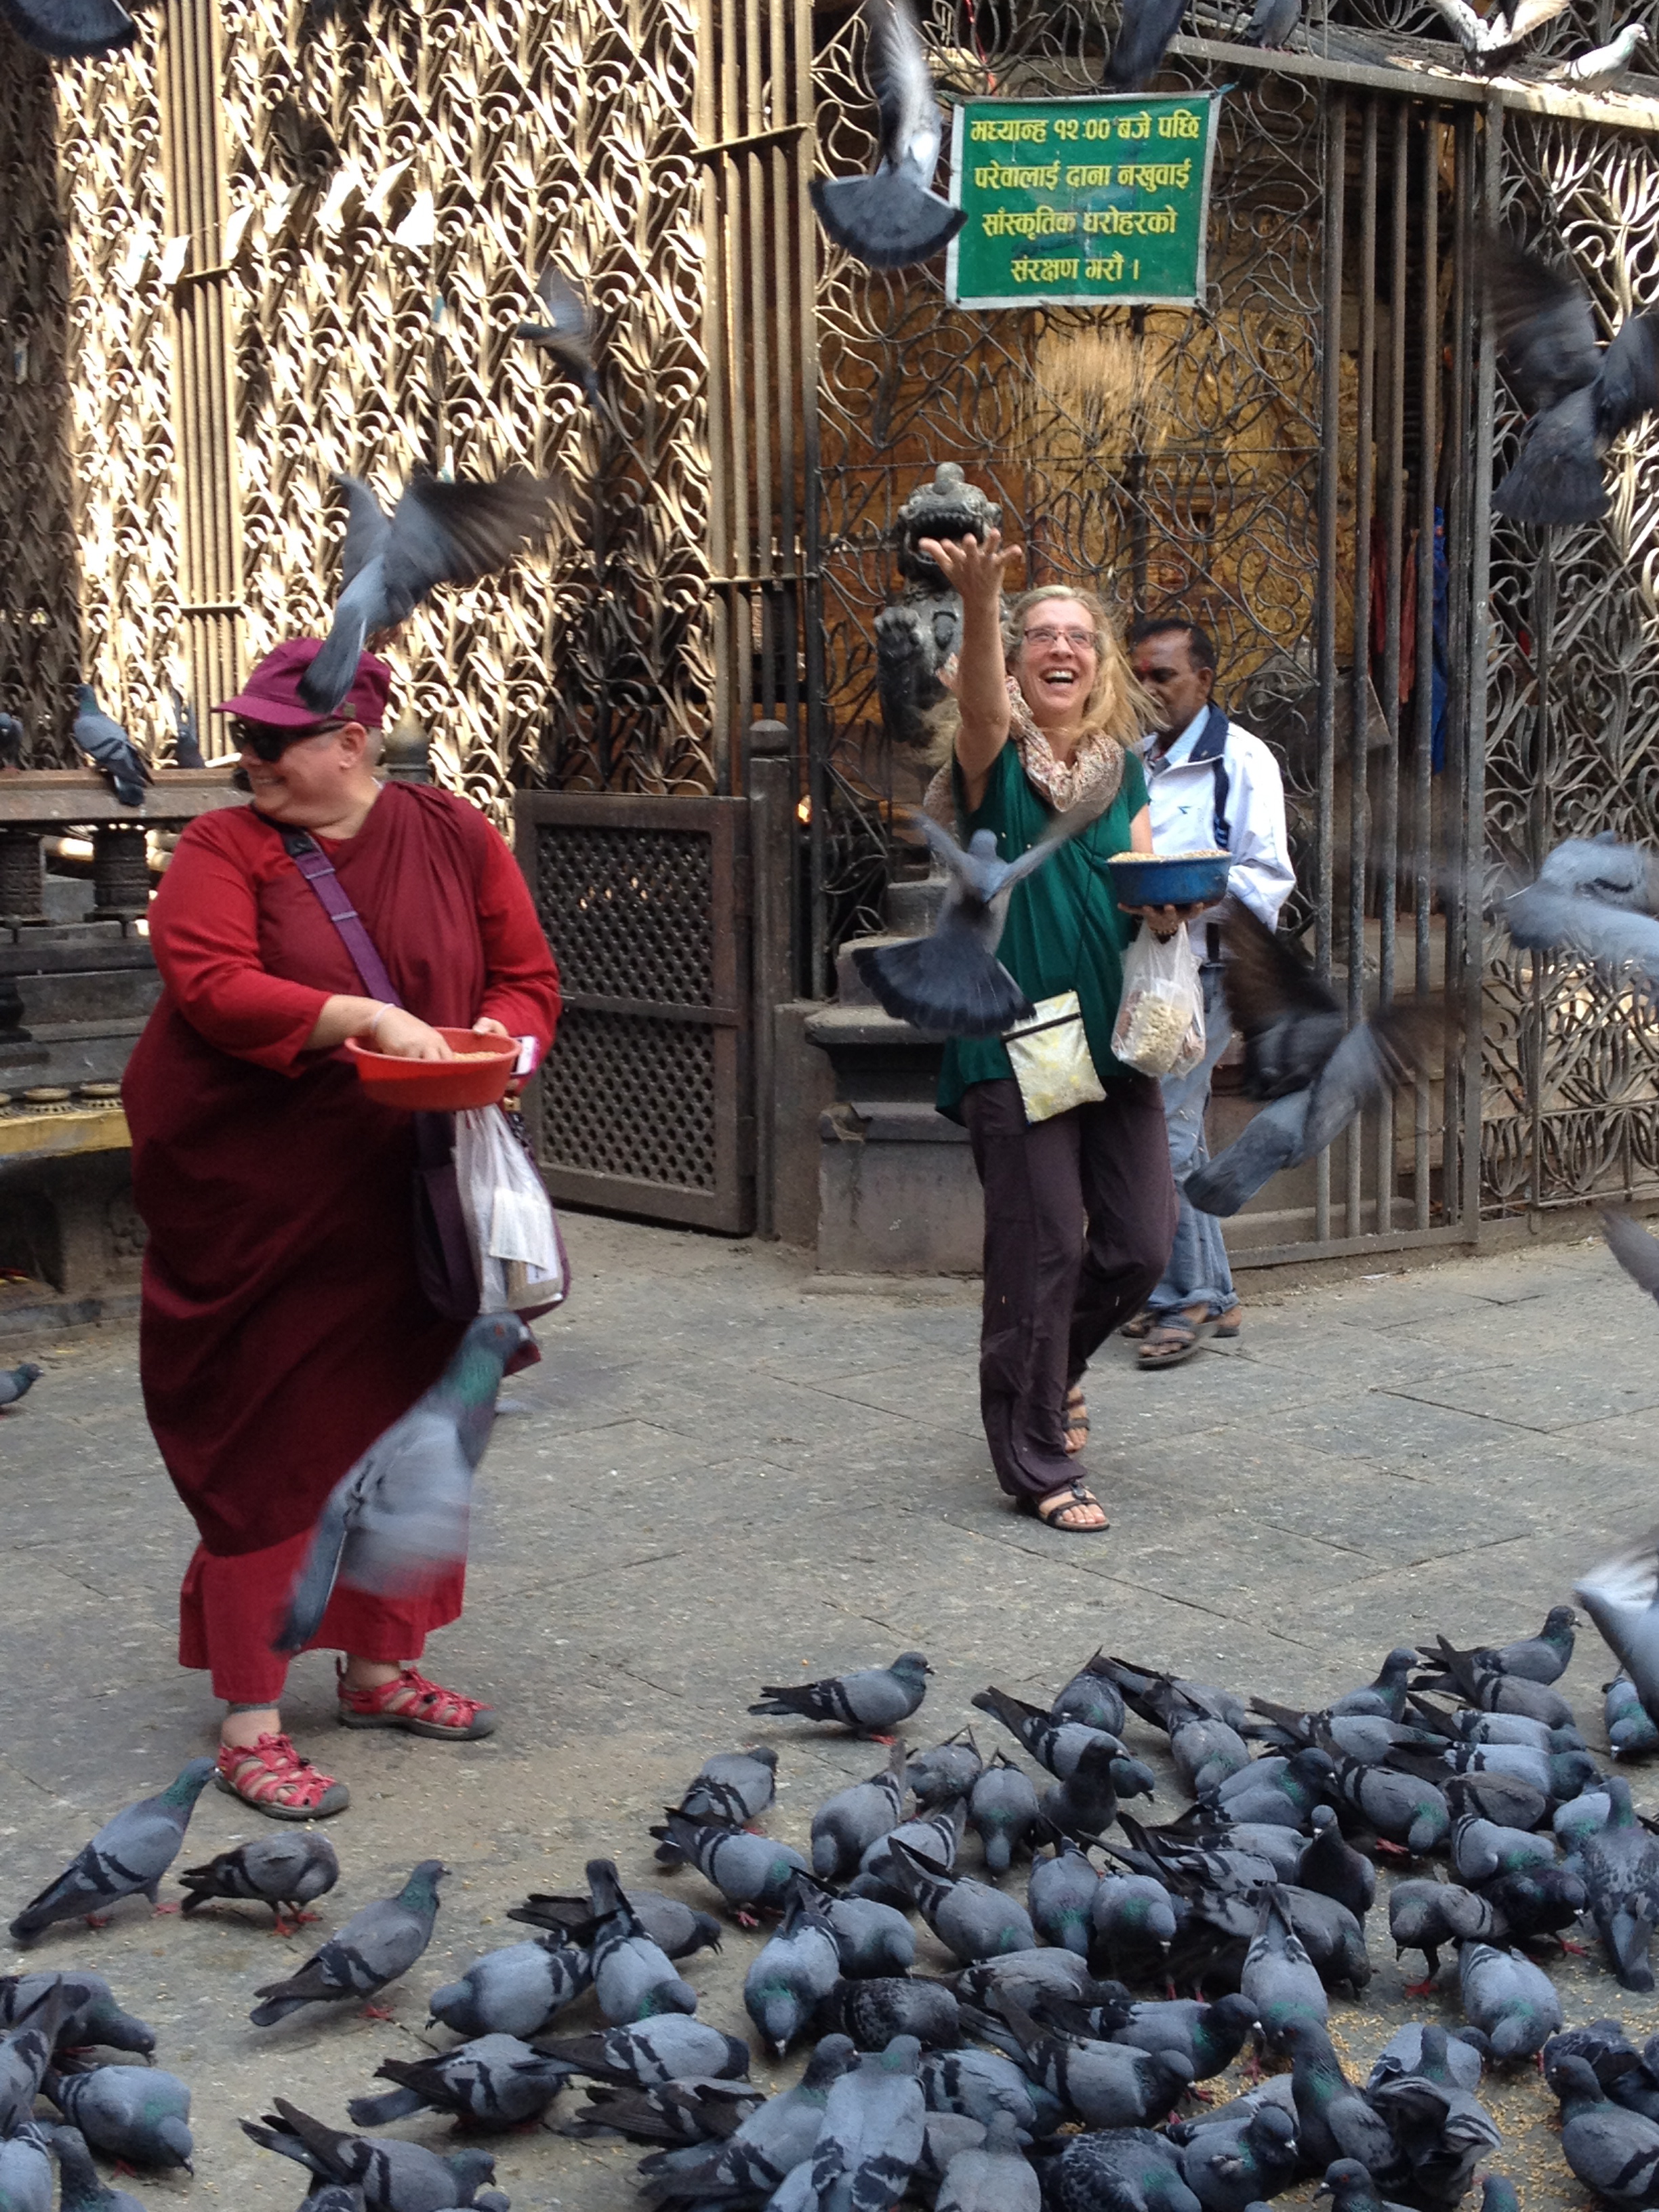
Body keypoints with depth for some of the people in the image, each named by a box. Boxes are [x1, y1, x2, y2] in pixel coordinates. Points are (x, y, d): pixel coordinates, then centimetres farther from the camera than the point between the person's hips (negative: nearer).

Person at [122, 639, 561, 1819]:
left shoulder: (454, 836, 4)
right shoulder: (223, 848, -4)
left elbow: (528, 979, 7)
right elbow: (212, 986, -19)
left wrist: (490, 1037, -15)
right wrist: (366, 1019, -27)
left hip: (398, 1199, 4)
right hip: (251, 1199, -3)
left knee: (394, 1424, 13)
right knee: (265, 1447, -1)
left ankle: (380, 1666, 30)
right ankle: (249, 1721, 7)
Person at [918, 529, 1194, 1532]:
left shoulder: (1125, 769, 12)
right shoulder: (994, 760, -3)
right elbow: (981, 704, -26)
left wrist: (1171, 907, -12)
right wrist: (980, 600, -45)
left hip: (1114, 1038, 5)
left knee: (1143, 1244, 6)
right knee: (1042, 1252, -3)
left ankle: (1051, 1361, 37)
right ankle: (1037, 1466, 12)